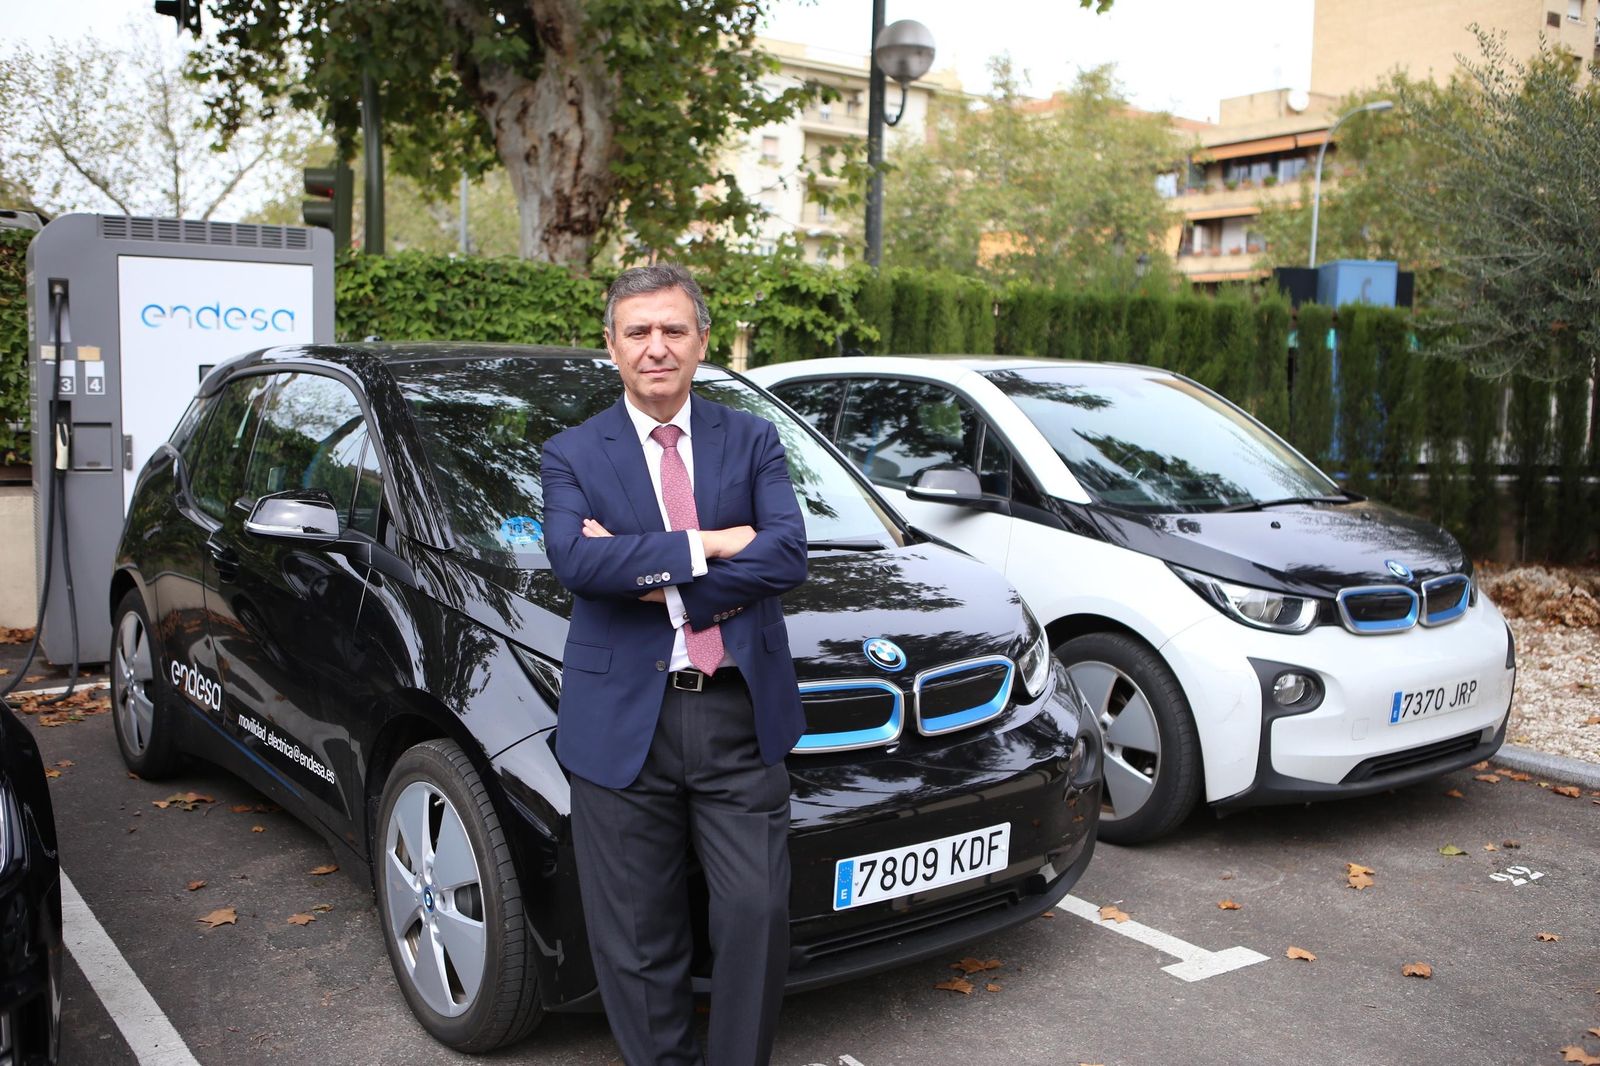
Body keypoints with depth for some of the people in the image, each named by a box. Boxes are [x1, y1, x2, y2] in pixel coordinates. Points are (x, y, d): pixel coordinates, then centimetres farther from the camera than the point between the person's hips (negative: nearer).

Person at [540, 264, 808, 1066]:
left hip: (738, 715, 1)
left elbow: (787, 557, -8)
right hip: (624, 720, 0)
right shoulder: (573, 454, 4)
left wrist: (654, 578, -14)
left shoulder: (752, 442, 8)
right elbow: (575, 561, -15)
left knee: (757, 912, 1)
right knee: (640, 936, 10)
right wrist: (704, 546, -15)